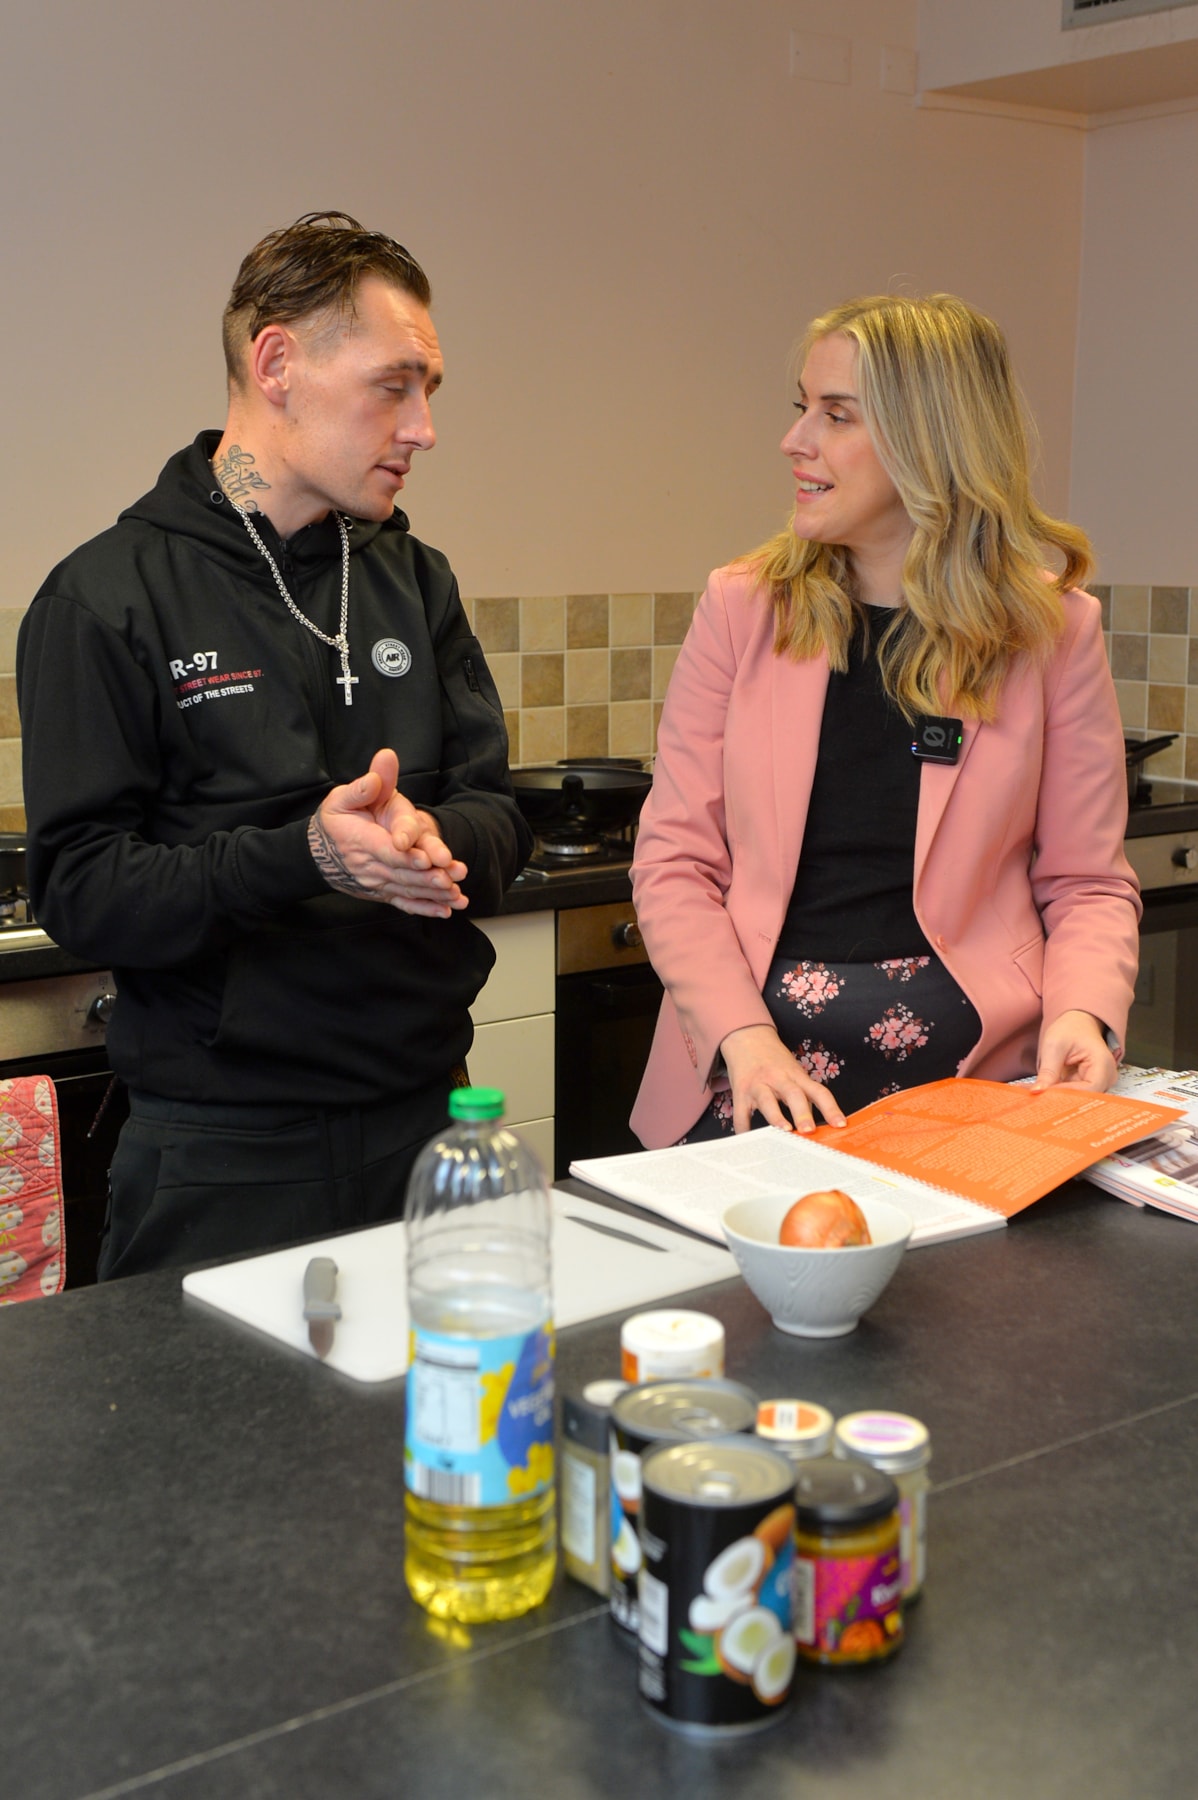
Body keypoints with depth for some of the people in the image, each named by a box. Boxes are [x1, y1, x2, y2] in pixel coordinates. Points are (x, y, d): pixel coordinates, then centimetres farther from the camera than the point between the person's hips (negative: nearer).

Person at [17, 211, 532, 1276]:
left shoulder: (415, 580, 9)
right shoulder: (109, 599, -8)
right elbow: (80, 889, -13)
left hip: (427, 1114, 5)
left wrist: (429, 839, -17)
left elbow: (499, 818, 7)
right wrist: (305, 857, -27)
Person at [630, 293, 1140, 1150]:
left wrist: (1082, 1013, -13)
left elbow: (1087, 882, 7)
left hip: (974, 1075, 0)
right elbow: (674, 860, 2)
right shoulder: (743, 608, 4)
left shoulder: (1053, 628, 3)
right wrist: (745, 1036, -12)